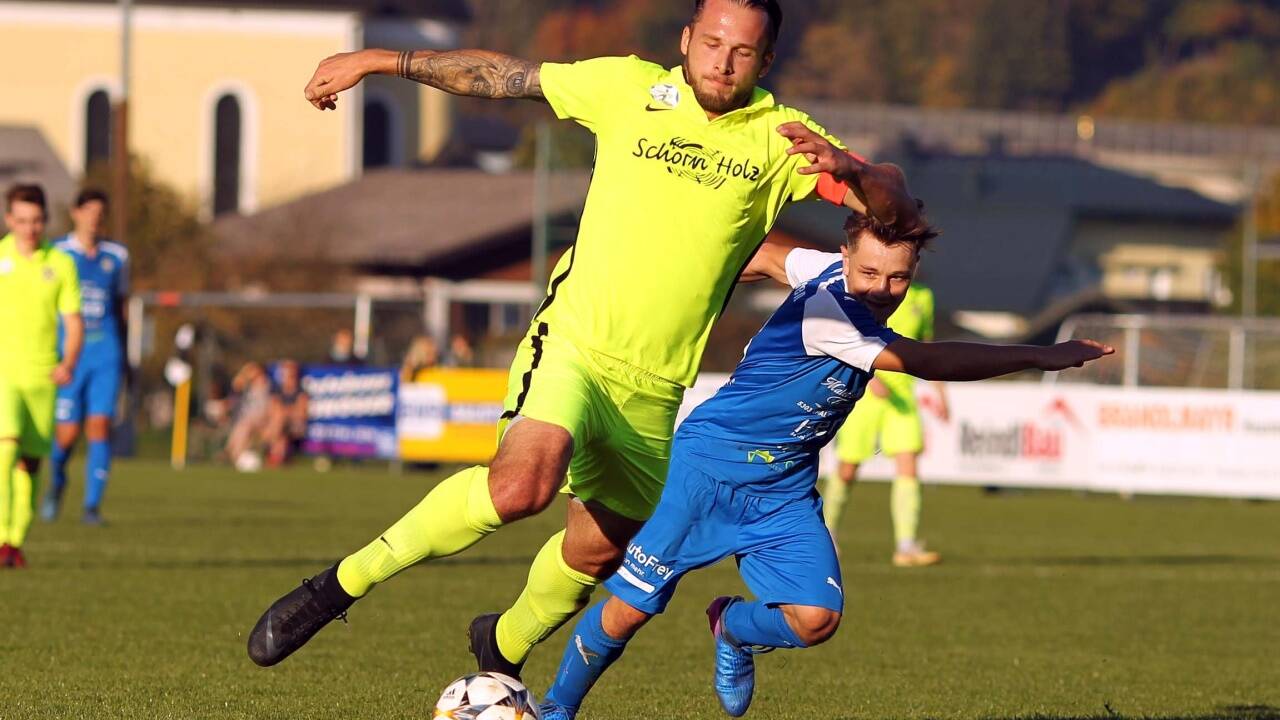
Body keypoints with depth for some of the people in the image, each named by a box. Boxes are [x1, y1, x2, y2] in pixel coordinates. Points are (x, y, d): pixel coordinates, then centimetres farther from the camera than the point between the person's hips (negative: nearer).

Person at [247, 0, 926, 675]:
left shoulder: (781, 139, 1)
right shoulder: (628, 89, 1)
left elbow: (897, 209, -5)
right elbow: (501, 74, 11)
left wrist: (848, 169, -27)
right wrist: (377, 60, 13)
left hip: (653, 392, 3)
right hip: (573, 346, -3)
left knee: (598, 549, 14)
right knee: (523, 482, -30)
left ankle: (503, 649, 45)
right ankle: (341, 585, -18)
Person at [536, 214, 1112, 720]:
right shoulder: (828, 308, -28)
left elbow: (767, 255, 16)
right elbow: (928, 362, -32)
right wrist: (1041, 356, -32)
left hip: (783, 491, 7)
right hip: (711, 464, -7)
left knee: (816, 618, -13)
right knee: (630, 609, -5)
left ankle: (731, 628, 20)